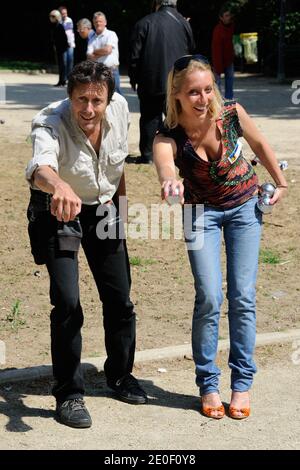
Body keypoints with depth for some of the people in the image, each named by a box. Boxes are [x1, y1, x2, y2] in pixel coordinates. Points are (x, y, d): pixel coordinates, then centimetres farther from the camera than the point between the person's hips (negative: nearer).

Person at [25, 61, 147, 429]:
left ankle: (120, 375, 31)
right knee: (67, 302, -15)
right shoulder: (50, 123, -30)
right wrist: (58, 186, -74)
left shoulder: (120, 108, -14)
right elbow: (39, 166, -53)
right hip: (57, 214, -4)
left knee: (119, 298, 8)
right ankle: (69, 394, 1)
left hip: (103, 210, 5)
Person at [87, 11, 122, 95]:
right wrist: (102, 52, -11)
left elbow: (108, 50, -13)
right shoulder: (92, 39, 13)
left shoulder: (111, 34, 0)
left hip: (111, 70, -4)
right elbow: (89, 56, 2)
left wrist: (95, 51, 2)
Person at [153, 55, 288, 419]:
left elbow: (260, 145, -2)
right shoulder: (168, 137, -28)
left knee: (243, 297, -1)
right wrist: (169, 181, -75)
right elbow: (164, 163, -52)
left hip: (245, 206, 1)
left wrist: (280, 183, 9)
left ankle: (242, 383, 11)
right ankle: (207, 383, 7)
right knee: (209, 299, -9)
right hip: (201, 212, -1)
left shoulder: (231, 114, -23)